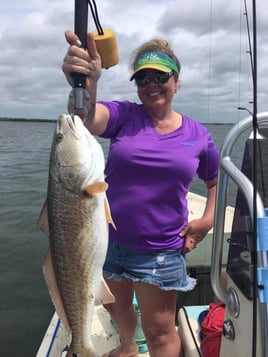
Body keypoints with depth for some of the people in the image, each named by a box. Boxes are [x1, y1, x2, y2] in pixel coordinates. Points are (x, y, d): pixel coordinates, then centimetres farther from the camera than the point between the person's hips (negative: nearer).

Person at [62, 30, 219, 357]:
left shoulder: (198, 135, -2)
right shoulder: (124, 115, -7)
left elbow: (217, 182, 14)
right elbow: (89, 119, -30)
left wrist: (207, 221, -1)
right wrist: (85, 85, -51)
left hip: (161, 251, -1)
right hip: (108, 240, 2)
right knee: (116, 308, 25)